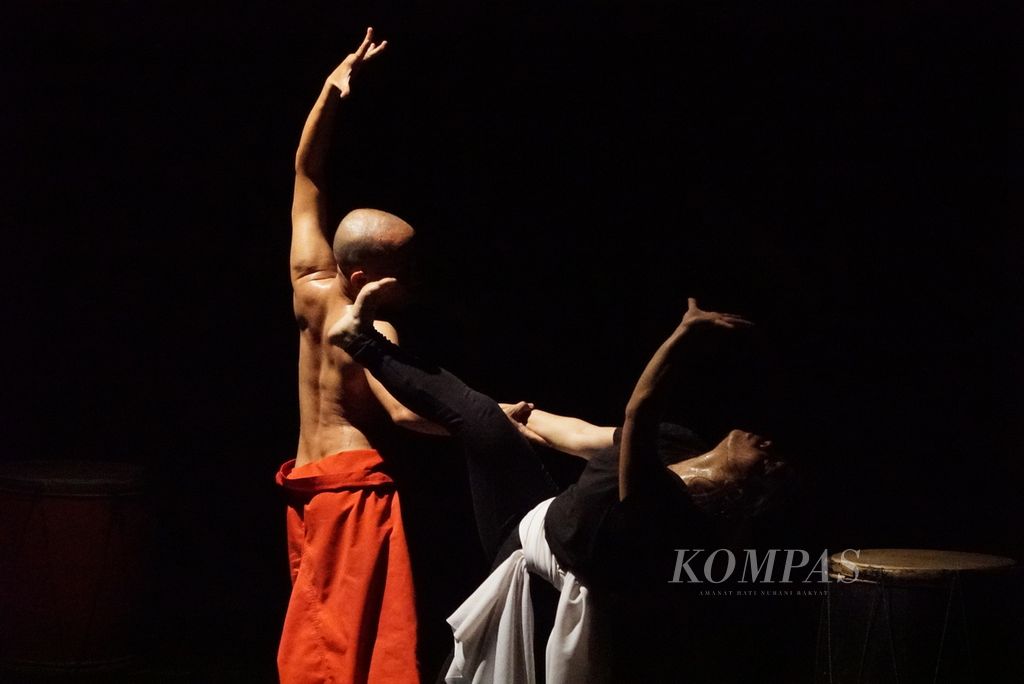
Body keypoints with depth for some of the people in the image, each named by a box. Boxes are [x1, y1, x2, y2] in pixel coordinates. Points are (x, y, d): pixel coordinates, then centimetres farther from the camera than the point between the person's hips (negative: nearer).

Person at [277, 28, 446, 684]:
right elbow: (405, 412, -34)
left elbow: (307, 175, 12)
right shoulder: (371, 330, -18)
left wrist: (332, 92, 6)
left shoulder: (311, 288, 4)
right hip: (354, 486, -8)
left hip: (308, 482, 8)